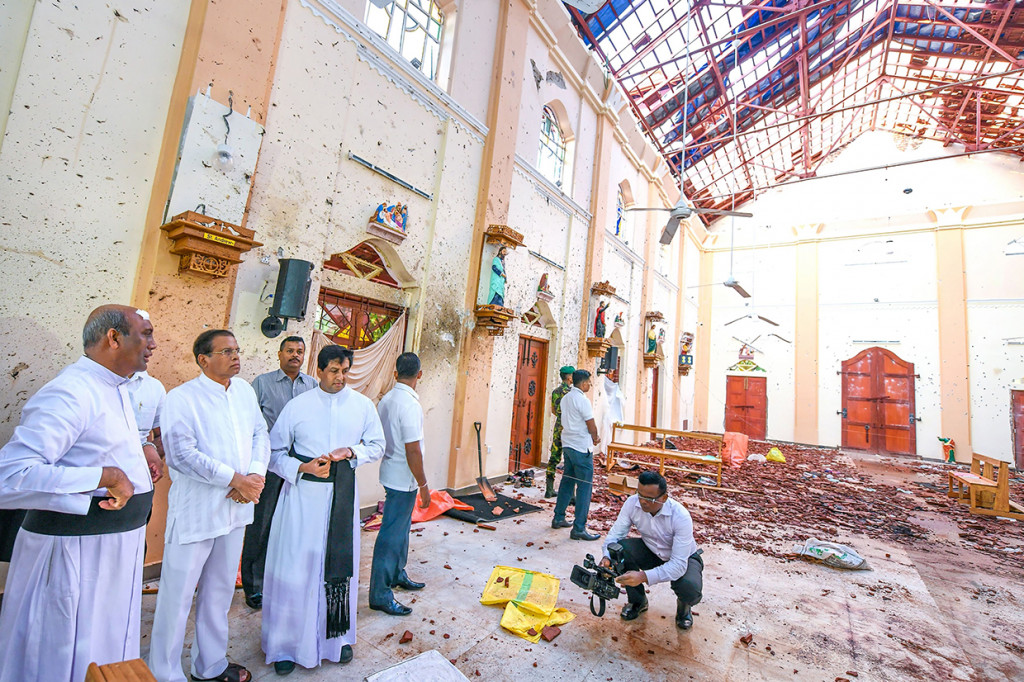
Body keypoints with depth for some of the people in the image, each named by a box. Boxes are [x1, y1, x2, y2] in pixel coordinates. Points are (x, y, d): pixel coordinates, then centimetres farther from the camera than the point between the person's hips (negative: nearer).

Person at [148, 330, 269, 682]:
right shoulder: (181, 397, -11)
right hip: (195, 511, -5)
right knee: (178, 594, 7)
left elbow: (260, 435, 6)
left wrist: (256, 475, -11)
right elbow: (181, 454, -19)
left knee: (220, 591, 19)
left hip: (235, 508, 6)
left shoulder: (244, 390, 6)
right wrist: (235, 479, -20)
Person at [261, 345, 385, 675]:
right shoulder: (297, 406, -4)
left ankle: (338, 636, 35)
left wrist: (351, 452, -12)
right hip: (303, 493, -2)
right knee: (296, 566, 5)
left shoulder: (363, 405, 1)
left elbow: (377, 445, 7)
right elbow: (275, 451, 1)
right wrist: (300, 468, -16)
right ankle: (286, 644, 27)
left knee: (340, 563, 13)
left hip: (343, 493, 2)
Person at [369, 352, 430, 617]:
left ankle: (397, 574, 39)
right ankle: (380, 594, 13)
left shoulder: (386, 400, 4)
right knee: (393, 534, 1)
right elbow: (413, 450, -24)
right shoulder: (409, 404, -23)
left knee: (401, 527, 23)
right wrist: (423, 485, -15)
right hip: (403, 478, -9)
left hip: (391, 472, 9)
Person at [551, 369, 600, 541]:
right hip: (581, 448, -9)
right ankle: (579, 528, 0)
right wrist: (595, 439, 9)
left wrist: (592, 436, 11)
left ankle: (558, 518, 26)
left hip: (567, 445, 9)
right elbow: (591, 426, -12)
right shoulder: (582, 400, -16)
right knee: (584, 486, -3)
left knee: (567, 481, 18)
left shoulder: (565, 398, 10)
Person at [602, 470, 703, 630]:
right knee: (621, 548, -26)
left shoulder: (681, 517, -34)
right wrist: (607, 557, -38)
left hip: (684, 558, -3)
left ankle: (683, 605, 7)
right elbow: (615, 534, -17)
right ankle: (637, 600, 1)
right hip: (651, 551, 3)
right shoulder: (632, 503, -24)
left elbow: (679, 564, -36)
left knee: (689, 587, -34)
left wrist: (644, 576, -49)